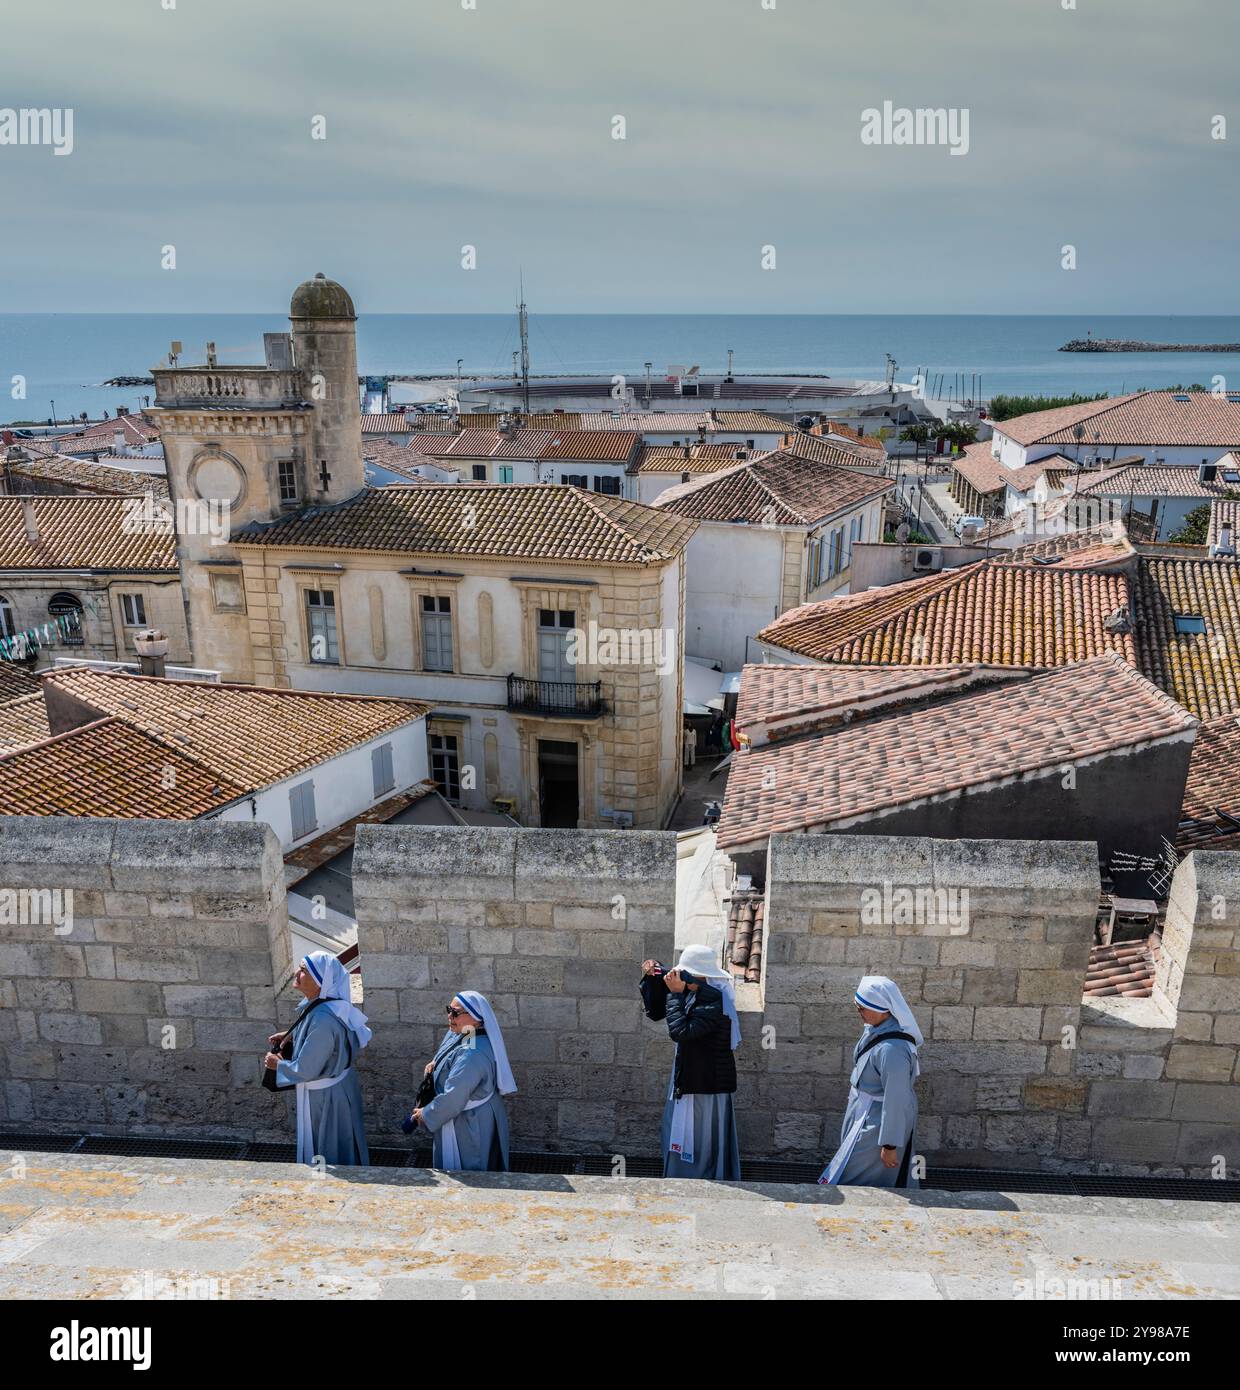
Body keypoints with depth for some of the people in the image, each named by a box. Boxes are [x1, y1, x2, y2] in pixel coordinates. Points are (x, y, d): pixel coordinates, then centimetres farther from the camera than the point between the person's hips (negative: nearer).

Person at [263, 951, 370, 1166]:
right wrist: (289, 1036, 4)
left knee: (329, 1159, 13)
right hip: (333, 1090, 9)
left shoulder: (324, 1019, -35)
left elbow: (305, 1070, -28)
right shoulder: (316, 1005, -6)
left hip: (326, 1098, -9)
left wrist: (278, 1064, -11)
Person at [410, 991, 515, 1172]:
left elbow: (453, 1098, -31)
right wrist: (436, 1062, 2)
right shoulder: (460, 1034, -3)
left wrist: (426, 1115, -16)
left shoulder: (473, 1054, -34)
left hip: (470, 1127, -9)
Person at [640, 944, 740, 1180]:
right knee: (679, 1143, 21)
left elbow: (680, 1031, -32)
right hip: (687, 1081, 10)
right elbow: (655, 1012, 12)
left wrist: (675, 993, -24)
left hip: (706, 1087, -10)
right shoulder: (691, 994, 2)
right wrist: (653, 978, 0)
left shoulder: (715, 1002, -24)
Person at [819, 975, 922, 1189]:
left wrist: (889, 1145, -20)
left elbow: (896, 1100, -29)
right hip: (867, 1112, 9)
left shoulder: (892, 1050, -36)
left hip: (877, 1124, -9)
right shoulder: (878, 1027, -6)